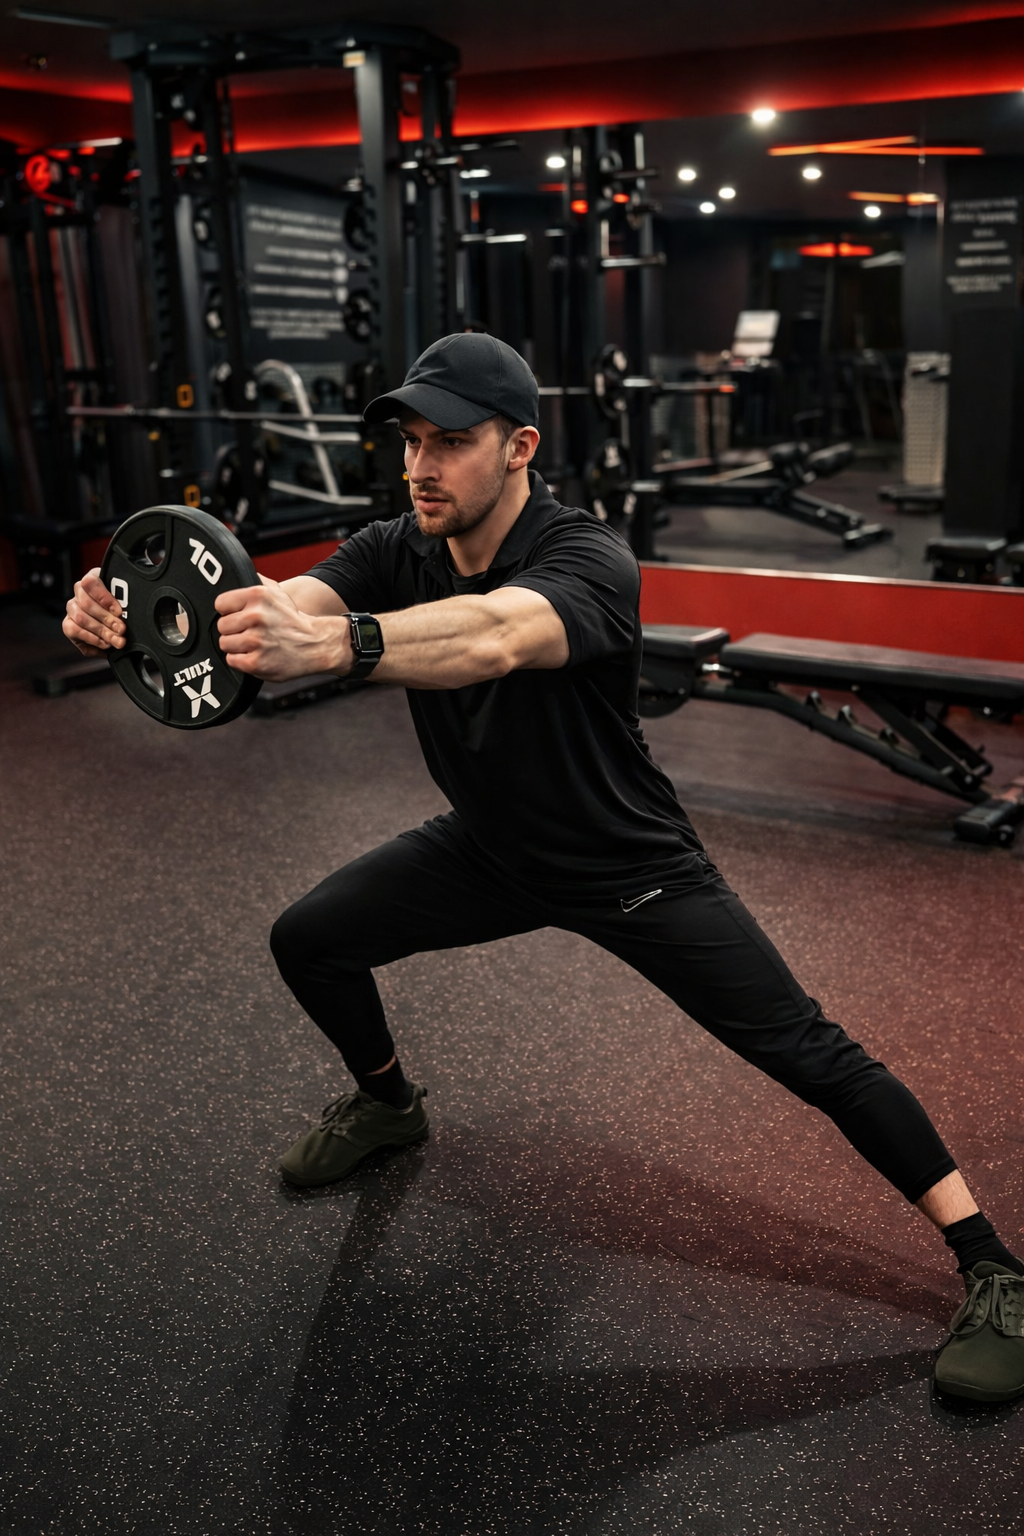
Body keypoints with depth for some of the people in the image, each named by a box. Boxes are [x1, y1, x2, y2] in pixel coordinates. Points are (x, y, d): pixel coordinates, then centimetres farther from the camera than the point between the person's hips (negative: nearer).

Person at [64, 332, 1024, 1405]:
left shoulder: (587, 560, -30)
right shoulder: (394, 553, -12)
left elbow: (491, 637, -53)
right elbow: (274, 605, -30)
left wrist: (329, 643, -71)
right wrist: (135, 614, -50)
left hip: (628, 864, -5)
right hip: (490, 847, 6)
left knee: (808, 1055, -12)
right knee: (307, 940, 3)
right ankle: (388, 1102, 34)